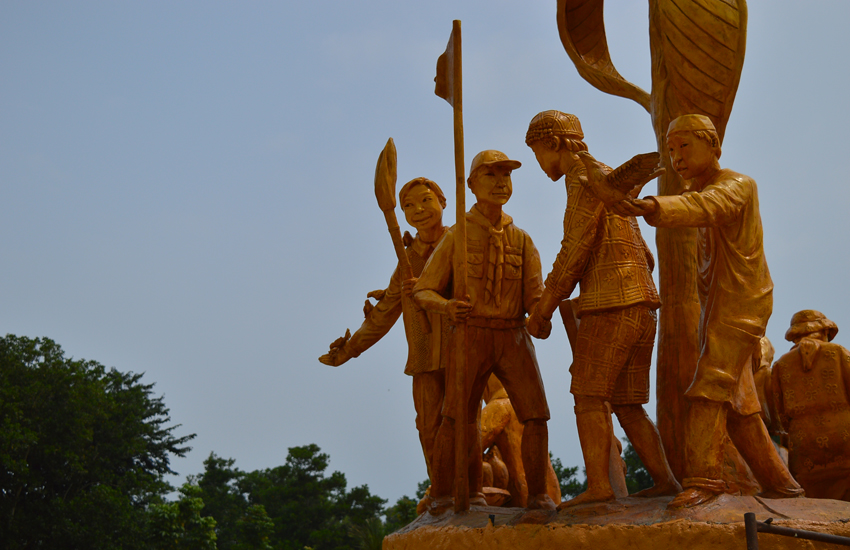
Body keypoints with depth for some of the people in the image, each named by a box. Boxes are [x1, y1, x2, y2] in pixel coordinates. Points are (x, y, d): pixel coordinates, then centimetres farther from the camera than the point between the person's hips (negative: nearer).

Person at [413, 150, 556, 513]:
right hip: (471, 336, -2)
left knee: (535, 415, -10)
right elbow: (424, 291, -1)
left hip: (514, 338, 3)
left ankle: (537, 495, 3)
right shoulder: (457, 236, 1)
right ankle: (441, 494, 0)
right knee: (458, 419, -15)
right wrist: (445, 306, -24)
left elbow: (534, 296, 2)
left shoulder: (521, 240, 9)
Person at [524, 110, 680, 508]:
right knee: (626, 405, 9)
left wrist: (543, 309, -7)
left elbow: (574, 252, -14)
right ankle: (664, 480, 6)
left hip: (611, 305, -9)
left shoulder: (586, 179, -5)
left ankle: (597, 485, -15)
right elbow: (645, 259, 26)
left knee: (589, 396, -9)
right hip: (641, 307, 9)